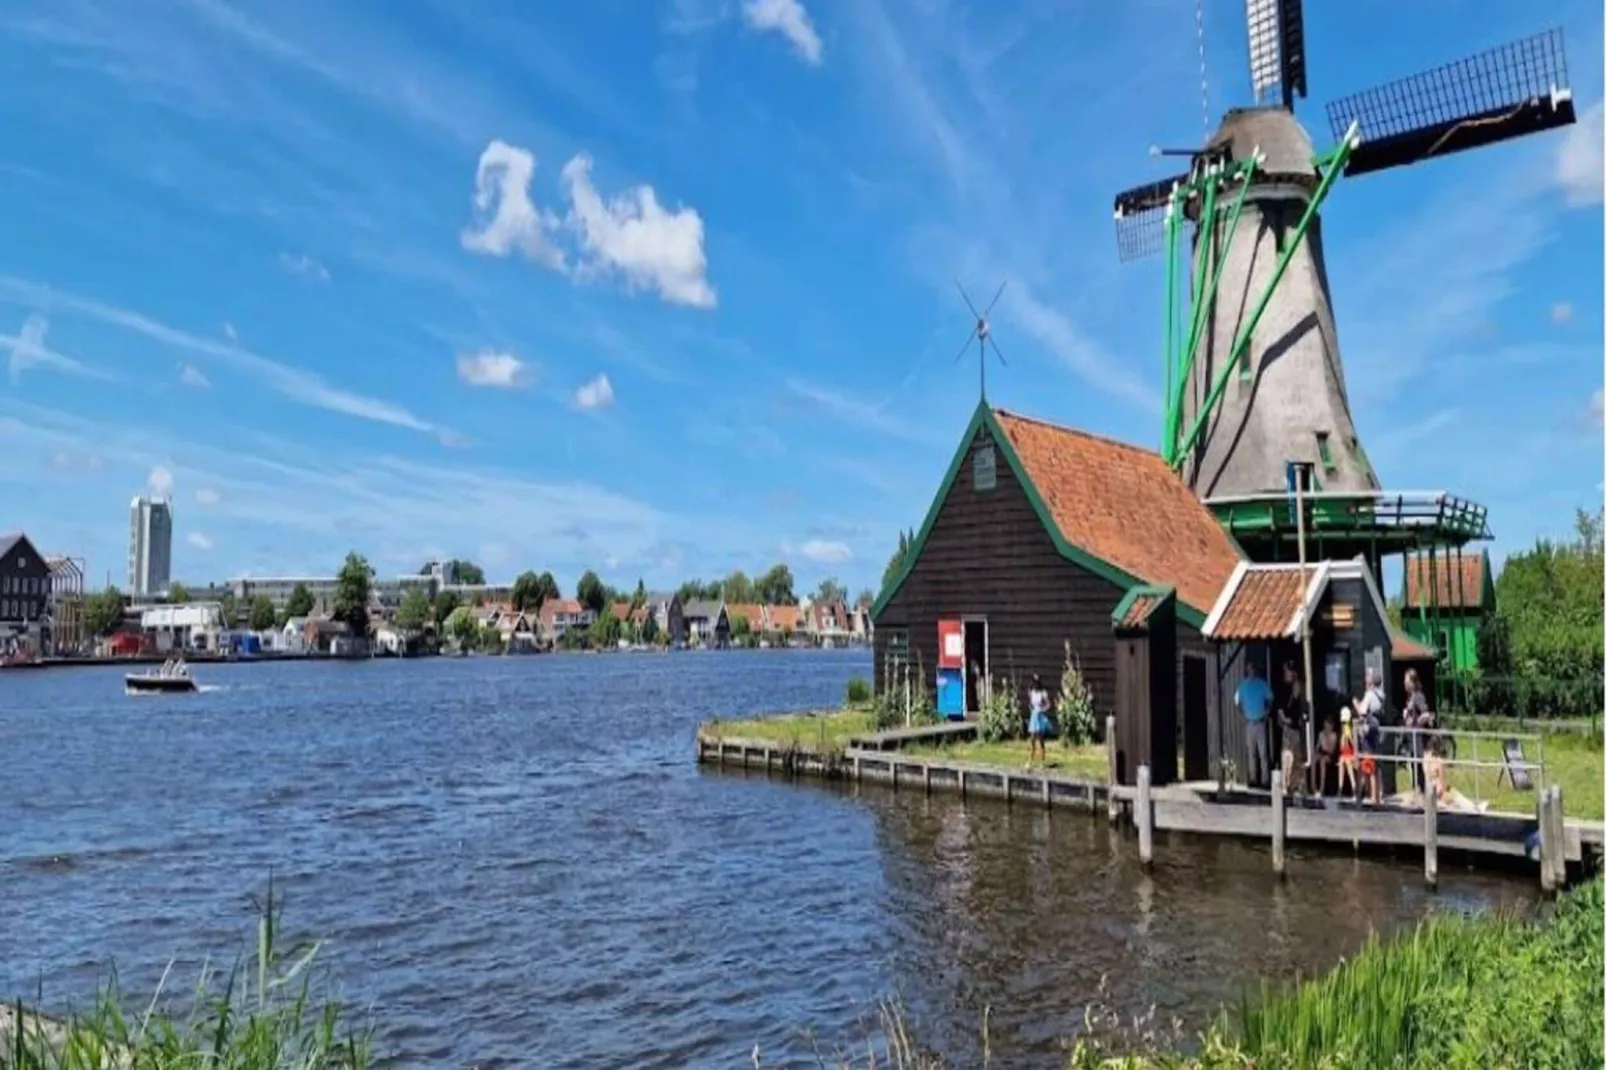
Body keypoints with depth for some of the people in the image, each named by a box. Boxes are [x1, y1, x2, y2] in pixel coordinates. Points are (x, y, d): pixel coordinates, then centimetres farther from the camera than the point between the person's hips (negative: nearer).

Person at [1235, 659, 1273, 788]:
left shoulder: (1262, 684, 1)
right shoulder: (1243, 684, 4)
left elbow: (1269, 699, 8)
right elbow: (1238, 701, 12)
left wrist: (1266, 712, -3)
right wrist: (1243, 714, 0)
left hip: (1260, 721, -2)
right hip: (1249, 722, 2)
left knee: (1263, 751, -5)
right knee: (1252, 752, 5)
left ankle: (1265, 779, -3)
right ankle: (1253, 778, 9)